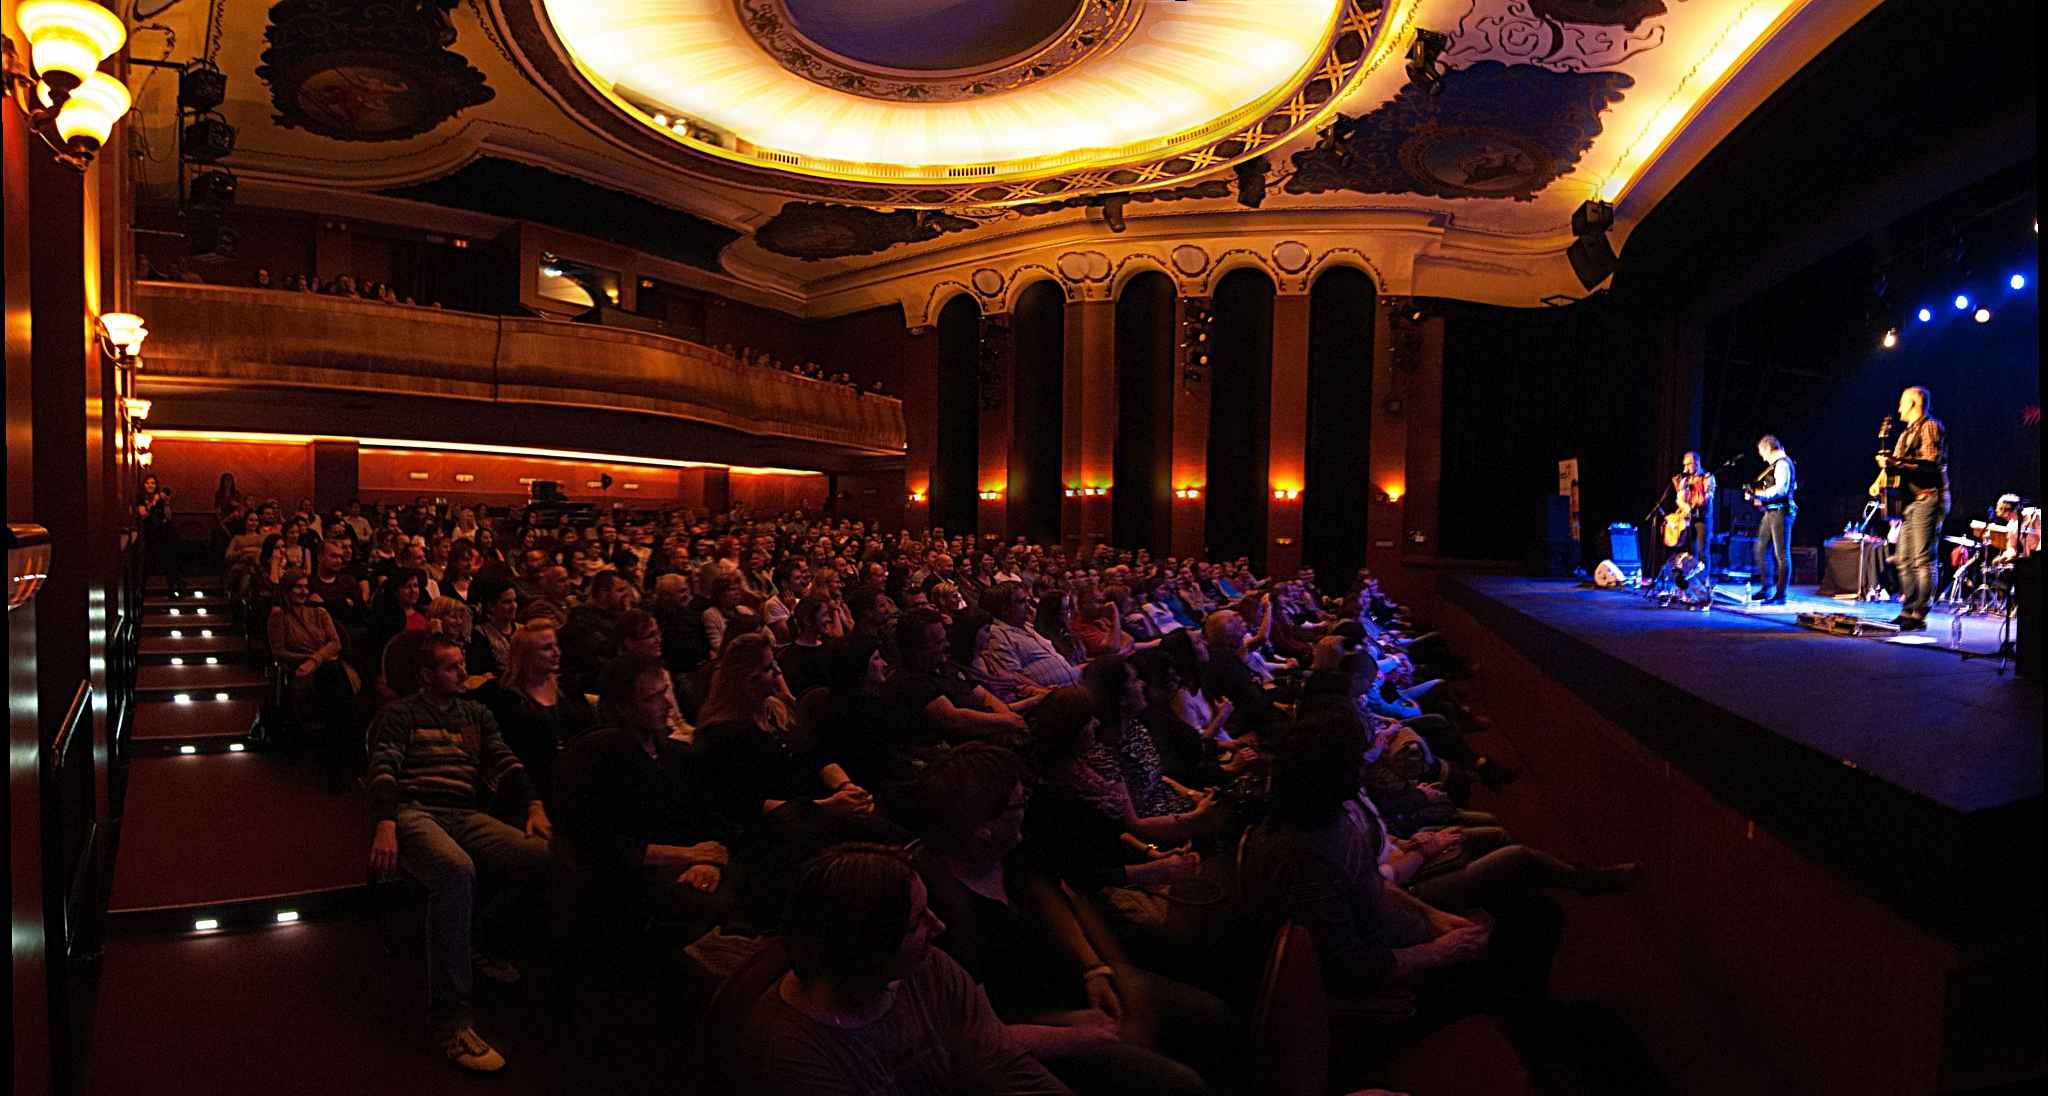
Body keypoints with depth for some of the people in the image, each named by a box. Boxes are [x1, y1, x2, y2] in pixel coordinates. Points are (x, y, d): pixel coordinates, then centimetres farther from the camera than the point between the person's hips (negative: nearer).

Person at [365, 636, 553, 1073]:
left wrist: (534, 804, -6)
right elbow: (383, 769, -3)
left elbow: (504, 762, 13)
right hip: (414, 812, -4)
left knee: (543, 855, -25)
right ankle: (449, 1017, -36)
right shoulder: (398, 714, 11)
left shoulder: (476, 713, 24)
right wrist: (386, 826, -21)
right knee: (456, 870, -40)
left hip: (468, 815, 5)